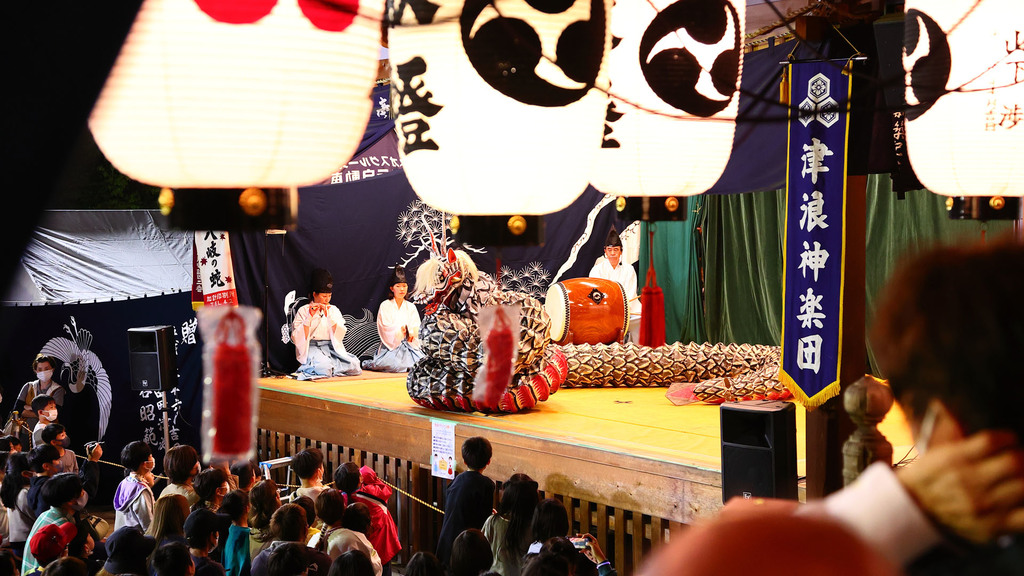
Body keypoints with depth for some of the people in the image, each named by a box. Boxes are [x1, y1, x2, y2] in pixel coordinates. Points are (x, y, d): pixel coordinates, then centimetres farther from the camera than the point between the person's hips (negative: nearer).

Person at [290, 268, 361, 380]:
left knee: (354, 366, -22)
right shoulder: (303, 311, 5)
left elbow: (340, 335, 2)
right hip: (312, 349, -5)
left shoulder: (333, 310, 16)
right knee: (324, 370, -37)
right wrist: (310, 317, -12)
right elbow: (297, 339, -5)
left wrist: (328, 316, -10)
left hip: (332, 348, 5)